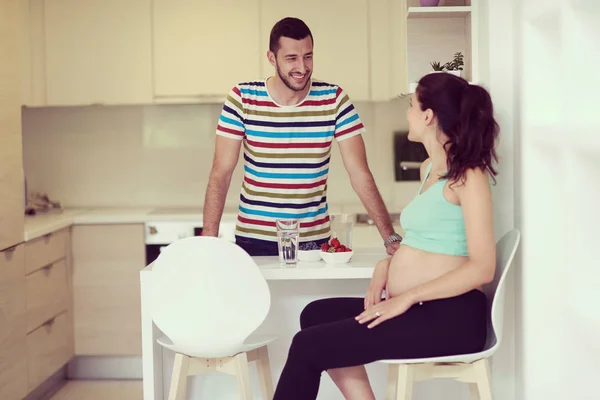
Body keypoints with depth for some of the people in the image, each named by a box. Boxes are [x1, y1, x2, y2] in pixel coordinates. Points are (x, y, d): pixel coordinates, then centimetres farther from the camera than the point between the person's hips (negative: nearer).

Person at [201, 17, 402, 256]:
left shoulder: (334, 99, -6)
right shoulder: (242, 98, -7)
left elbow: (360, 174, -8)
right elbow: (221, 173, -7)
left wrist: (390, 237, -16)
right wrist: (209, 239, -17)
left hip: (314, 240, 1)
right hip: (254, 240, 0)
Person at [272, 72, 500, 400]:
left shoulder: (468, 176, -11)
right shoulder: (428, 168, 17)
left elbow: (482, 268, -17)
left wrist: (408, 298, -19)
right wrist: (386, 265, 5)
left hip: (449, 315, -9)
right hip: (416, 309, 9)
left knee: (308, 346, -15)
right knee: (316, 314, -2)